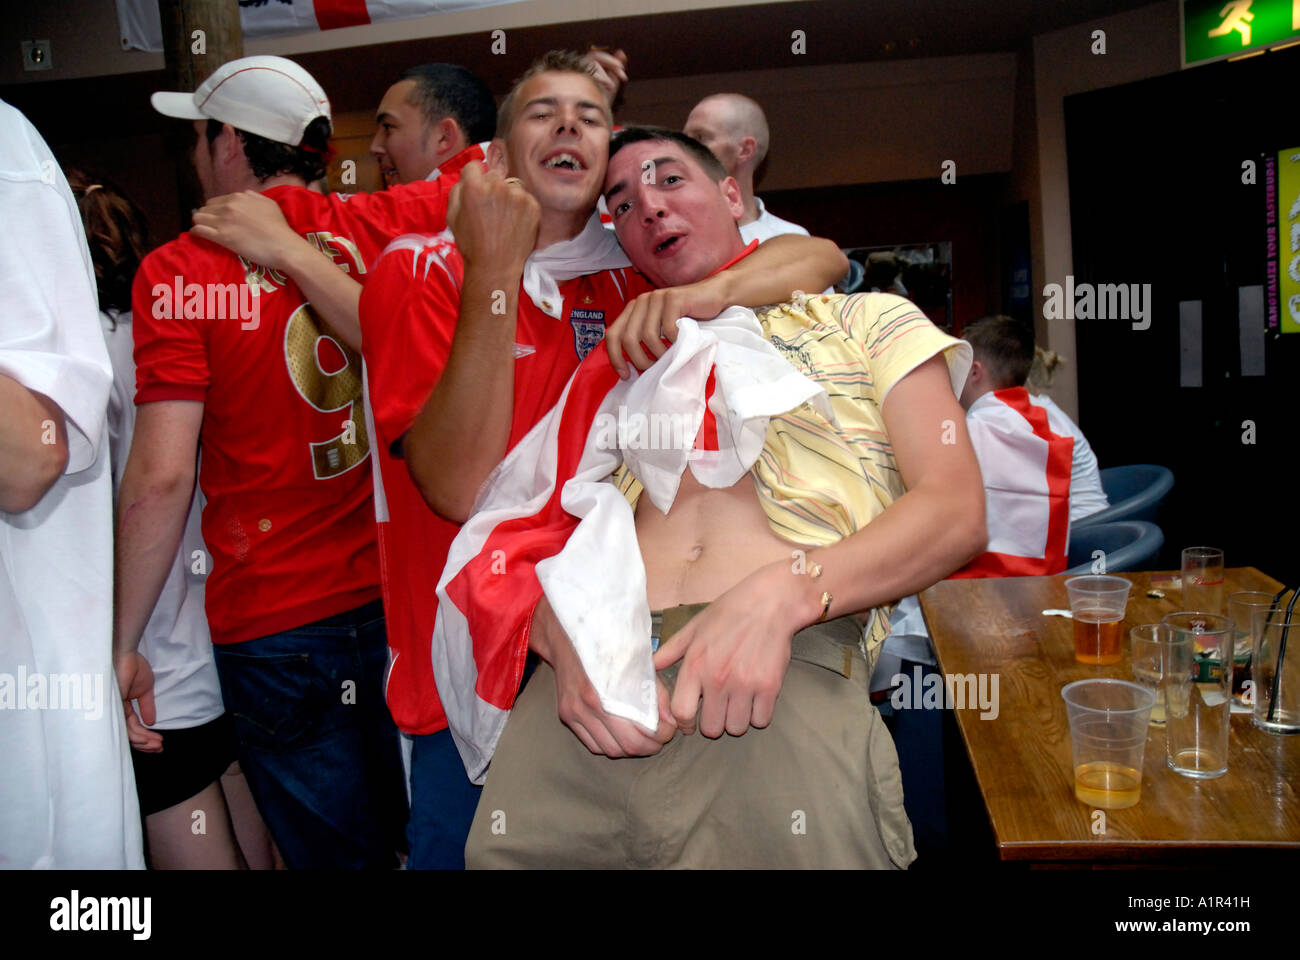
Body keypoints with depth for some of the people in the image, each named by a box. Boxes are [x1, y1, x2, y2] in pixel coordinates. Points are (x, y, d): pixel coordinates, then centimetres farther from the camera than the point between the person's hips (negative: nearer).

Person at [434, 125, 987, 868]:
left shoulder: (867, 320, 17)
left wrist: (780, 592, -14)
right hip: (593, 674, 3)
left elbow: (957, 511, 3)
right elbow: (510, 540, 15)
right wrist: (563, 636, -9)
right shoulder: (622, 370, 24)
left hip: (790, 671, -2)